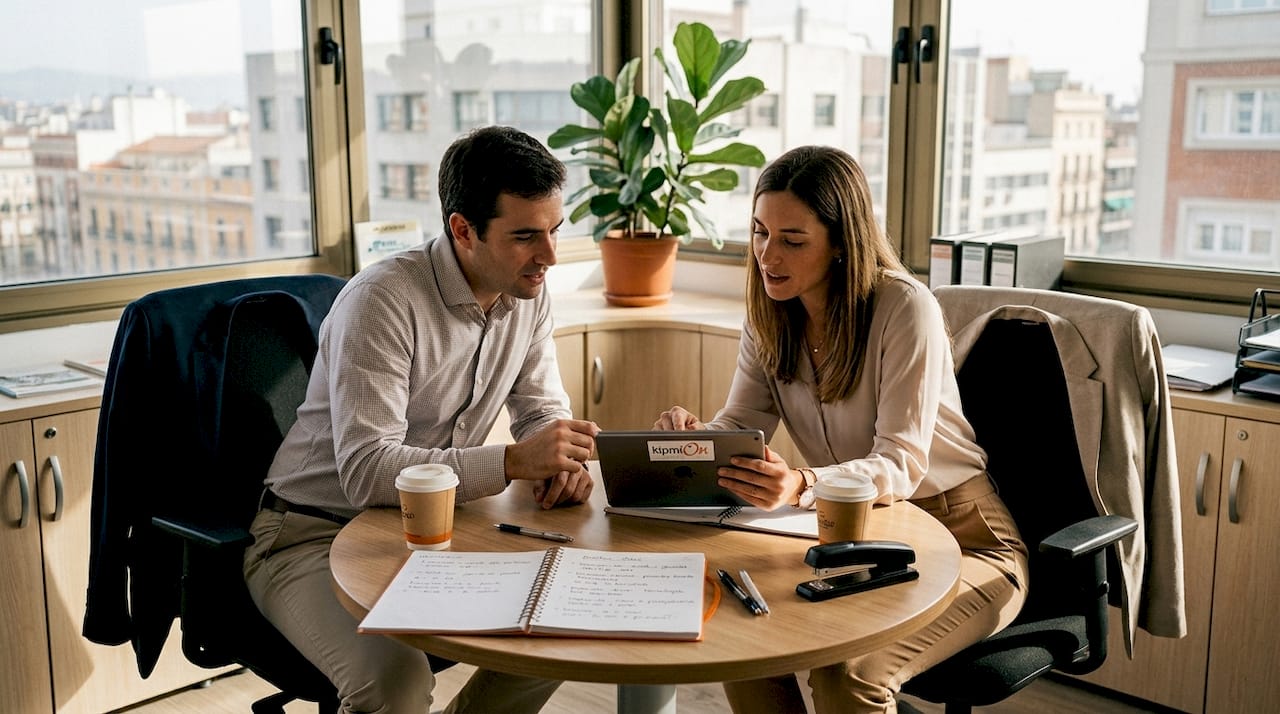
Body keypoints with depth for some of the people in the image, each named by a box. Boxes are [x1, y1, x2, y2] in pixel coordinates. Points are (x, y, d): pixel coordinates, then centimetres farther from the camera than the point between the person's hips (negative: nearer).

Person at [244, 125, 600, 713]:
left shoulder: (527, 293, -2)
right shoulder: (384, 300, -24)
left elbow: (541, 407, 9)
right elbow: (366, 473, -30)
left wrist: (558, 460, -15)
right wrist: (513, 461, -37)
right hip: (316, 534, -7)